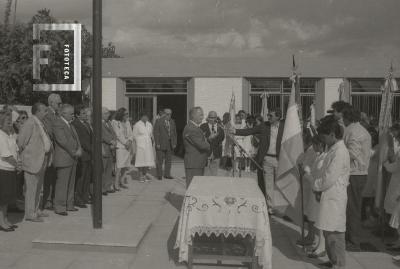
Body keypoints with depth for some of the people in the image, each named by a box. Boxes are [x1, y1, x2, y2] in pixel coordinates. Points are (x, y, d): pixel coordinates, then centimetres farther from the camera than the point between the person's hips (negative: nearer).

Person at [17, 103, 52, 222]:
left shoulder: (40, 123, 13)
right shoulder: (30, 123, -16)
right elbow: (20, 140, -18)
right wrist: (22, 156, -10)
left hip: (41, 160, 9)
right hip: (32, 160, -9)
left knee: (38, 187, 17)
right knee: (31, 188, -2)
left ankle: (35, 210, 28)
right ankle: (30, 214, 6)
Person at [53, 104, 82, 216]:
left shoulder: (70, 124, 17)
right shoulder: (57, 124, -13)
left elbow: (75, 137, 15)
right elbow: (63, 141, -20)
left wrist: (79, 149, -3)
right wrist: (74, 152, -16)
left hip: (73, 158, 9)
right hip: (63, 159, -9)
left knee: (71, 183, 13)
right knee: (62, 183, -4)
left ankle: (69, 205, 22)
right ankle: (59, 207, 4)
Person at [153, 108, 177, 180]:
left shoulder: (172, 122, 11)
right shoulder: (158, 121, -3)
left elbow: (174, 133, 13)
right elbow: (156, 133, -6)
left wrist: (174, 143, 5)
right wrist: (157, 143, -12)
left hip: (170, 144, 5)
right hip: (161, 144, -5)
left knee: (169, 160, 6)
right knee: (160, 160, 0)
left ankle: (167, 174, 14)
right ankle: (159, 175, 7)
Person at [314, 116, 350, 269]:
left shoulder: (340, 152, -18)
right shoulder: (333, 149, 12)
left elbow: (329, 178, -21)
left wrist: (317, 186, -5)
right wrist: (320, 188, 4)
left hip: (335, 198, -10)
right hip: (329, 195, 10)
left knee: (334, 233, -1)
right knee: (328, 232, 17)